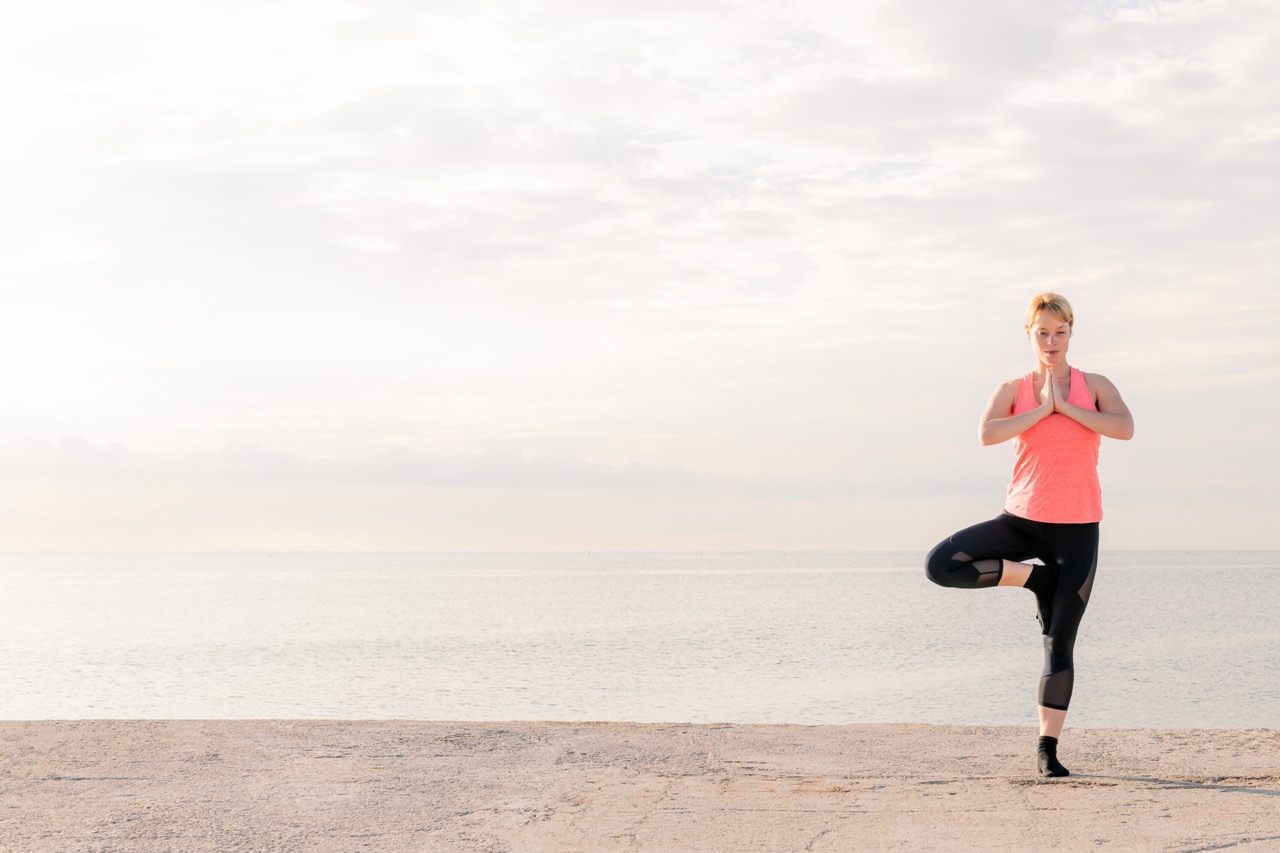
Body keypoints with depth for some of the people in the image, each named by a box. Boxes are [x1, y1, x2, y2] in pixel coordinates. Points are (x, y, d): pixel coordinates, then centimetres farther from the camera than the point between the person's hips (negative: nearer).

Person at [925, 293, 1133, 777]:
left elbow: (1125, 428, -17)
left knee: (1059, 643, -2)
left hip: (1077, 529, -1)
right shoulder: (1013, 390, 4)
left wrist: (1066, 407, -14)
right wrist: (1042, 409, -13)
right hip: (1023, 520, 1)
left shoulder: (1094, 386, 4)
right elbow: (986, 434, -17)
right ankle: (1035, 577, -1)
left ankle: (1048, 748, 7)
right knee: (941, 564, -19)